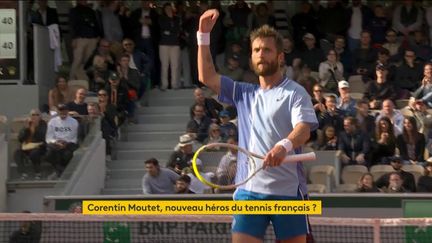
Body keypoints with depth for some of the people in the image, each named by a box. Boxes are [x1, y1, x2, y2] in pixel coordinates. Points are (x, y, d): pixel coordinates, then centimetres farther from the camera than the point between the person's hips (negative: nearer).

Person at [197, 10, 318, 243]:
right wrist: (204, 34, 7)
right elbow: (207, 77, 15)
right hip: (248, 190, 4)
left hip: (287, 191, -4)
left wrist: (284, 146, -36)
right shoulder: (244, 93, 19)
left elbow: (303, 129, -15)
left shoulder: (295, 93, 1)